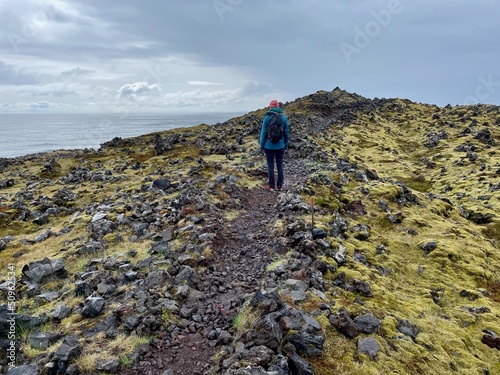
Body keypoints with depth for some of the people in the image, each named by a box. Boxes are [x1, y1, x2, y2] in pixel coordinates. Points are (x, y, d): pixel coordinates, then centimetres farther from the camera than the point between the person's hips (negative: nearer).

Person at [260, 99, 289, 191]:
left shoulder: (267, 118, -9)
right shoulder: (284, 117, -2)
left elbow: (263, 133, -7)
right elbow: (286, 132, 2)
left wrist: (261, 146, 1)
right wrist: (286, 146, 12)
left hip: (269, 146, -2)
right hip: (280, 146, 2)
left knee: (270, 166, 6)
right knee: (280, 165, 11)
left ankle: (271, 185, 14)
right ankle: (279, 185, 16)